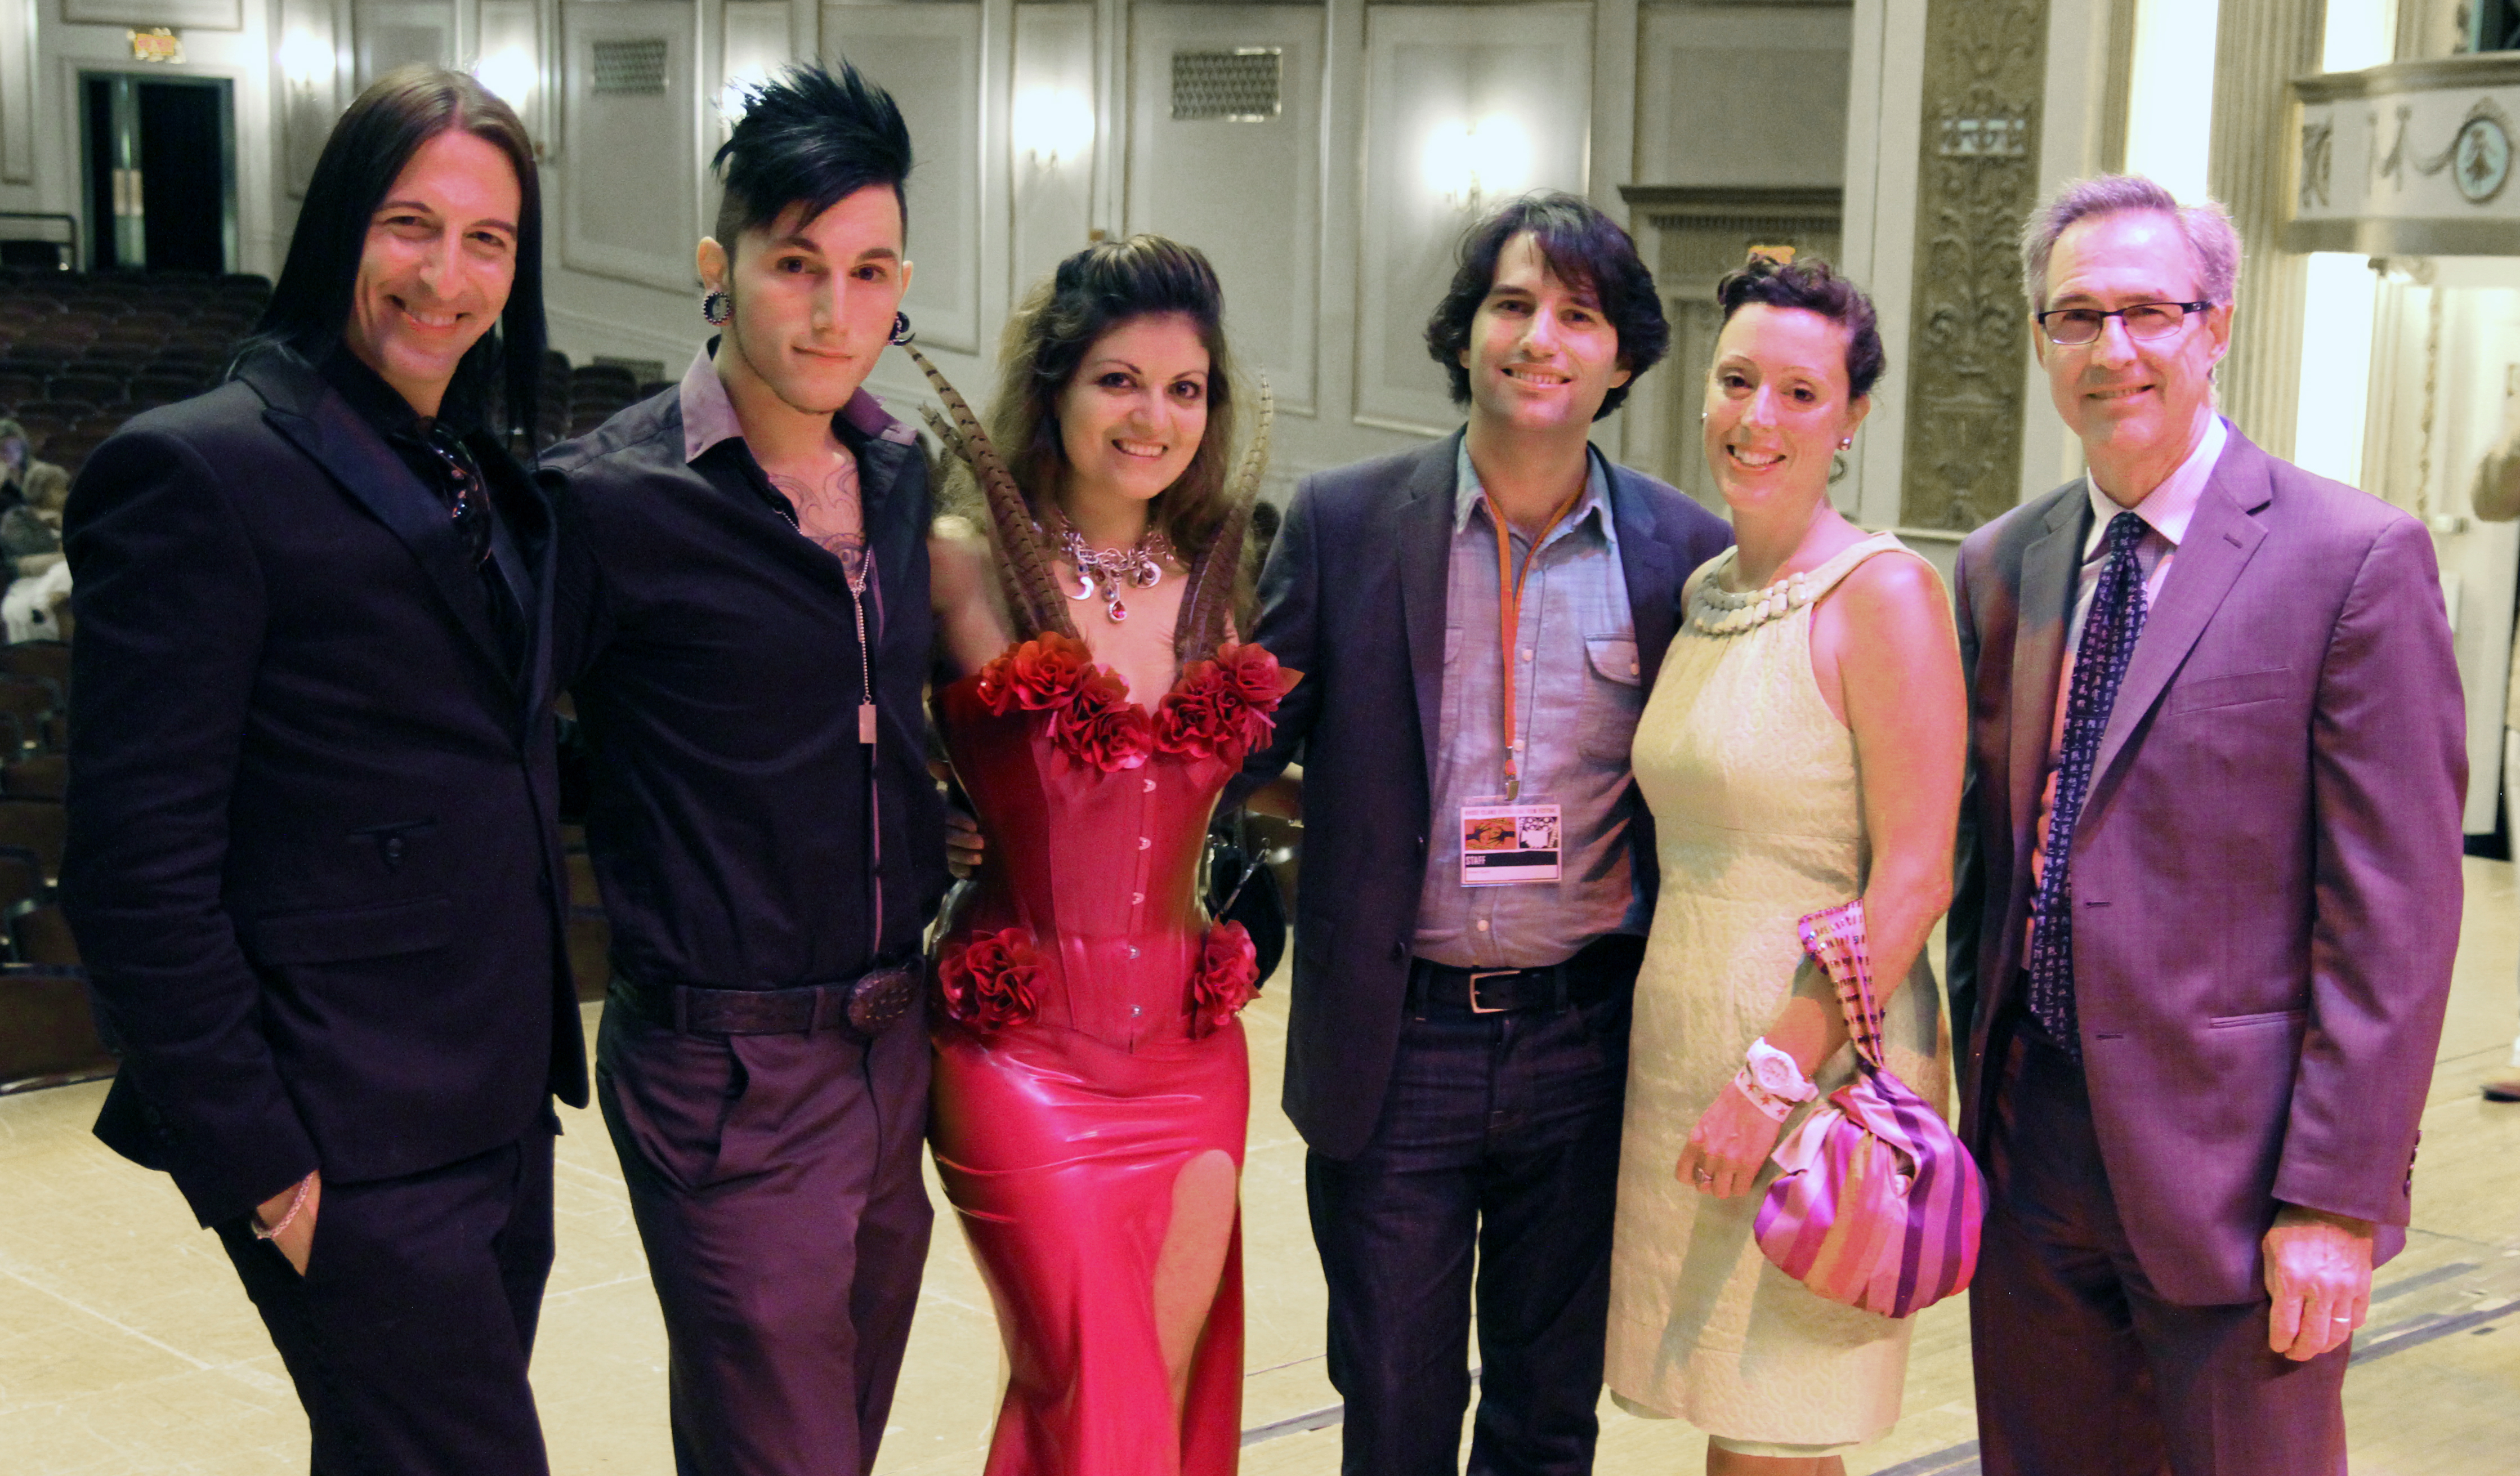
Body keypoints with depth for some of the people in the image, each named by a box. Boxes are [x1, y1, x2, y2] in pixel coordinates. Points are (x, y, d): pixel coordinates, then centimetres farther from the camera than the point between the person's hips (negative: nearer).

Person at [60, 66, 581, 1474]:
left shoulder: (489, 483, 12)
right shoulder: (202, 472, -13)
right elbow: (139, 872, -16)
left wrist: (541, 1049, 11)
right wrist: (261, 1167, -16)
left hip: (503, 1114, 8)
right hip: (353, 1145, -8)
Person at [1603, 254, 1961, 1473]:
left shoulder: (1883, 594, -12)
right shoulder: (1703, 594, 11)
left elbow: (1914, 878, -16)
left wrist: (1777, 1076, -20)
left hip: (1818, 1057, -7)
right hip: (1683, 1042, 7)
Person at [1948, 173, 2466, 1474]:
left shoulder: (2356, 561, -8)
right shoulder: (2002, 566, 10)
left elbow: (2396, 916, -11)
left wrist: (2336, 1200, -14)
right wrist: (1982, 1103, 11)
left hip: (2229, 1168, -5)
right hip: (2030, 1147, 5)